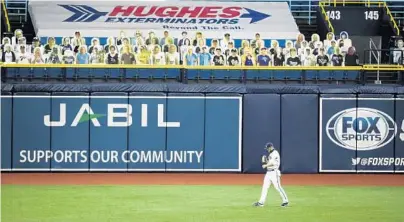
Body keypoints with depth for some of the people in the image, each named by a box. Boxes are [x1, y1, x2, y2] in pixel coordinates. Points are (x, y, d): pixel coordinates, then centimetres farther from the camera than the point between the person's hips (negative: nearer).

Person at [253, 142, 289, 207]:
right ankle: (261, 202, 6)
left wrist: (265, 165, -6)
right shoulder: (270, 154, 19)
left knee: (278, 187, -7)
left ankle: (285, 201, 3)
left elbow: (272, 163, -20)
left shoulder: (275, 153, -11)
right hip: (268, 172, 9)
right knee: (265, 187, 6)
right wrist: (265, 161, 1)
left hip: (274, 172, -9)